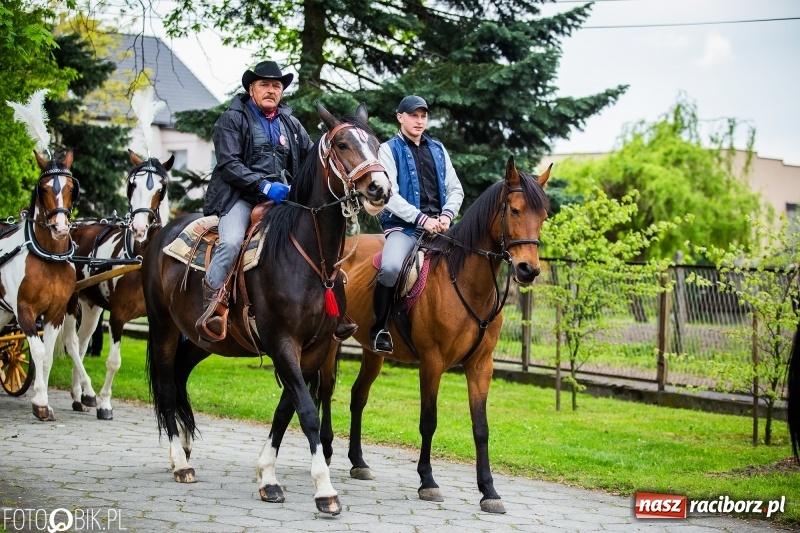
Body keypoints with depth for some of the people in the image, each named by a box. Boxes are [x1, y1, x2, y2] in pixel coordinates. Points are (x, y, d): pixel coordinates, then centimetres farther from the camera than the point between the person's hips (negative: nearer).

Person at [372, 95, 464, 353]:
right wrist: (422, 219, -16)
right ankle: (379, 328, -12)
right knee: (391, 267, -33)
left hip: (439, 226, 5)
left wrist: (447, 215, -4)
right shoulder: (388, 150, 4)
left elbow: (455, 189, 17)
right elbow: (389, 195, -7)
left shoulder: (438, 150, 19)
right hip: (404, 226, -5)